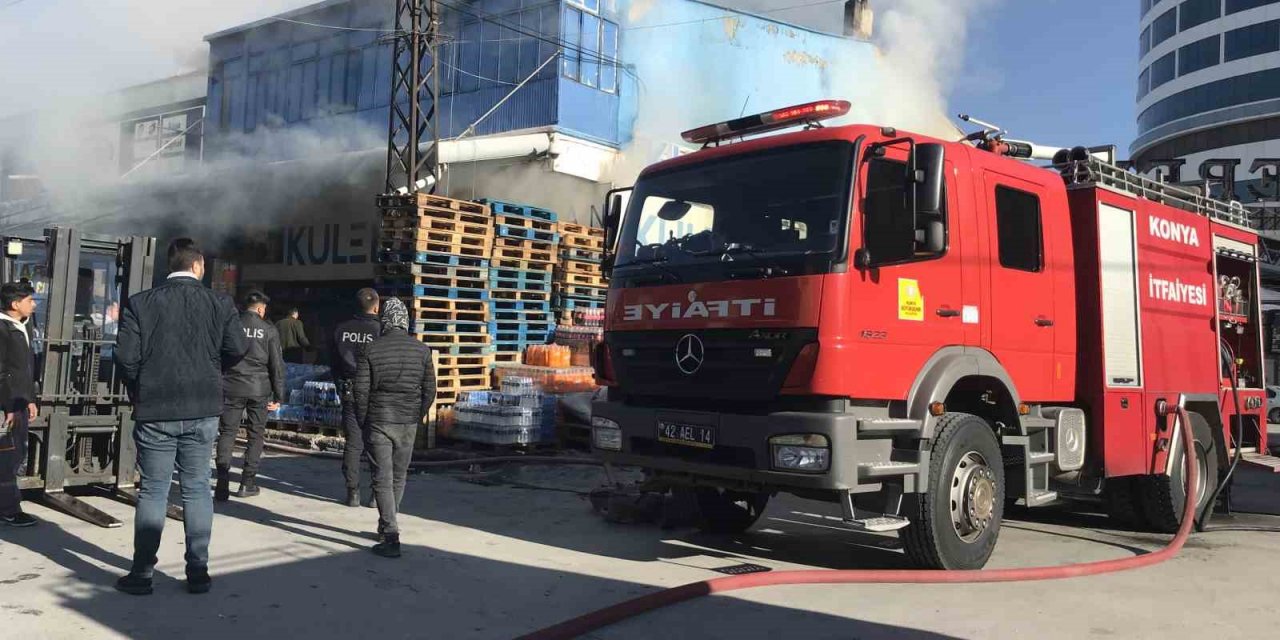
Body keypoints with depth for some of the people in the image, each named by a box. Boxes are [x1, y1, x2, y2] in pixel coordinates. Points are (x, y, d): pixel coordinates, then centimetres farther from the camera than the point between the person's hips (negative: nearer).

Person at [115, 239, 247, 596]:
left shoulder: (140, 303, -2)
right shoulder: (219, 303, -1)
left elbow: (126, 356, -7)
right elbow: (237, 349, -7)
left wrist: (138, 393, 11)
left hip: (155, 410, 0)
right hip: (203, 410, 1)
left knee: (152, 491, 7)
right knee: (197, 488, 8)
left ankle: (141, 574, 10)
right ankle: (198, 572, 11)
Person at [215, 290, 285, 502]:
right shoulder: (268, 330, 0)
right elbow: (277, 365, -1)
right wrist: (278, 396, 4)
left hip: (232, 387, 1)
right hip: (259, 389, -1)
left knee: (227, 433, 4)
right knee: (256, 434, 11)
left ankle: (222, 484, -6)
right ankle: (247, 482, 12)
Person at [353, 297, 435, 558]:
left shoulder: (370, 350, -8)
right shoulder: (422, 350, -2)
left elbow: (361, 391, -8)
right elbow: (429, 390, 1)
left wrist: (363, 421, 6)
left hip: (378, 422, -3)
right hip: (408, 424, 3)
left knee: (383, 479, 1)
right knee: (399, 477, 18)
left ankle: (391, 538, -5)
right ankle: (387, 526, 33)